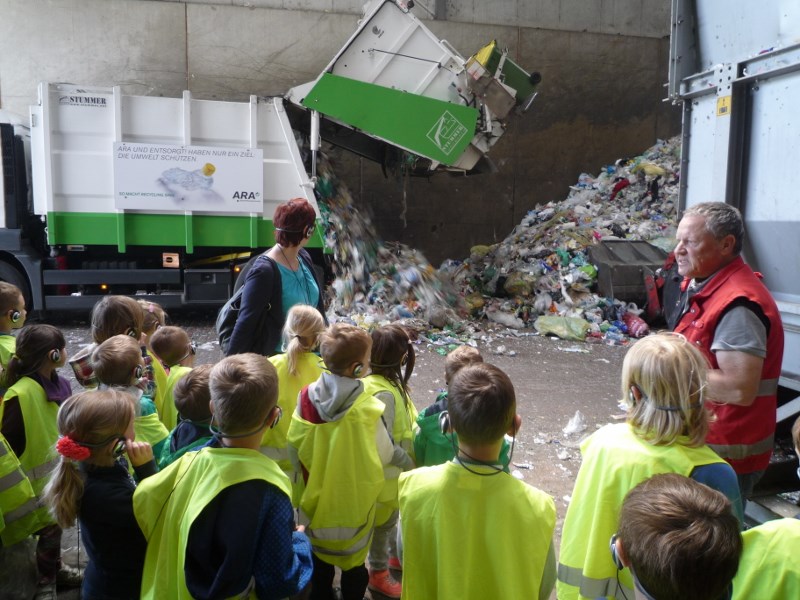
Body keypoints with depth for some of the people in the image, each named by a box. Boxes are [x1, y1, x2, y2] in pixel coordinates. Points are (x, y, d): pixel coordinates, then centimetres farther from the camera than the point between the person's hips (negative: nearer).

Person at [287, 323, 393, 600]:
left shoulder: (307, 396, -15)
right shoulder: (366, 408, -26)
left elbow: (294, 449, -5)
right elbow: (384, 455, -14)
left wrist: (308, 475, 11)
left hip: (315, 495, 3)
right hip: (355, 499, -3)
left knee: (319, 559, 26)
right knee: (353, 563, 20)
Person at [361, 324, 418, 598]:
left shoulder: (385, 381, -5)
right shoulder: (384, 393, -34)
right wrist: (408, 463, -18)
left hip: (393, 471, 8)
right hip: (385, 474, -8)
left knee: (390, 516, 28)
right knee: (383, 521, 13)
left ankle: (395, 555, 50)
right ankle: (378, 574, 35)